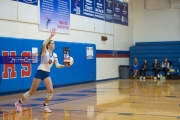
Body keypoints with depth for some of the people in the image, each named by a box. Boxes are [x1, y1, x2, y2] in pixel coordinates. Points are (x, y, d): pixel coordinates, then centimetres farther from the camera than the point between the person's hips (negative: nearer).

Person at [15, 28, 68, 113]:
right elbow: (44, 44, -30)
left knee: (50, 91, -9)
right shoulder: (45, 51, -9)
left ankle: (45, 107, 9)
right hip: (40, 72, -6)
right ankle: (19, 103, 17)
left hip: (47, 74, 6)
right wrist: (51, 36, -38)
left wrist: (65, 65, -9)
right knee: (32, 91, 0)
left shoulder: (54, 55, 8)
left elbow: (57, 65, 7)